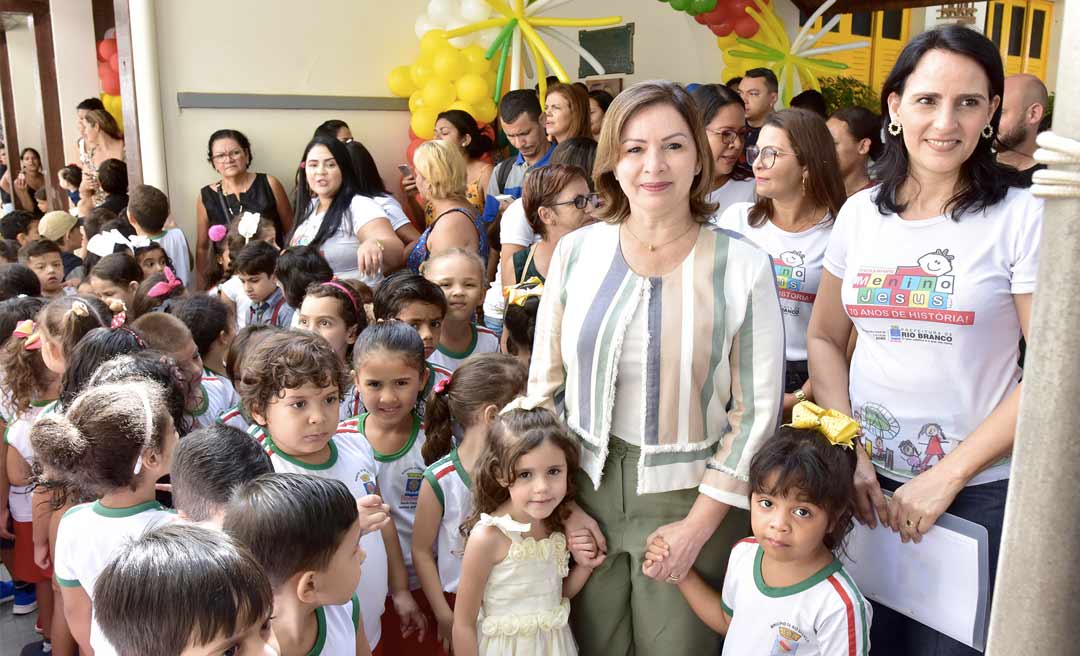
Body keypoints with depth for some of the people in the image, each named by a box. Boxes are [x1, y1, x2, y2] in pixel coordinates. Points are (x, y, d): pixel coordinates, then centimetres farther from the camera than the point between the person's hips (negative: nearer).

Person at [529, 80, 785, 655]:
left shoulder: (743, 266, -8)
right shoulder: (576, 252, -2)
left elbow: (756, 411, -7)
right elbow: (545, 386, 4)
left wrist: (697, 527, -10)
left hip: (691, 496, -2)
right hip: (586, 487, 2)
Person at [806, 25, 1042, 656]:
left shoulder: (1023, 216, -10)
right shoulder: (861, 212, 1)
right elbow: (824, 338, 6)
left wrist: (948, 476, -14)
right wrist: (848, 451, -5)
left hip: (978, 491, -3)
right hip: (864, 480, 3)